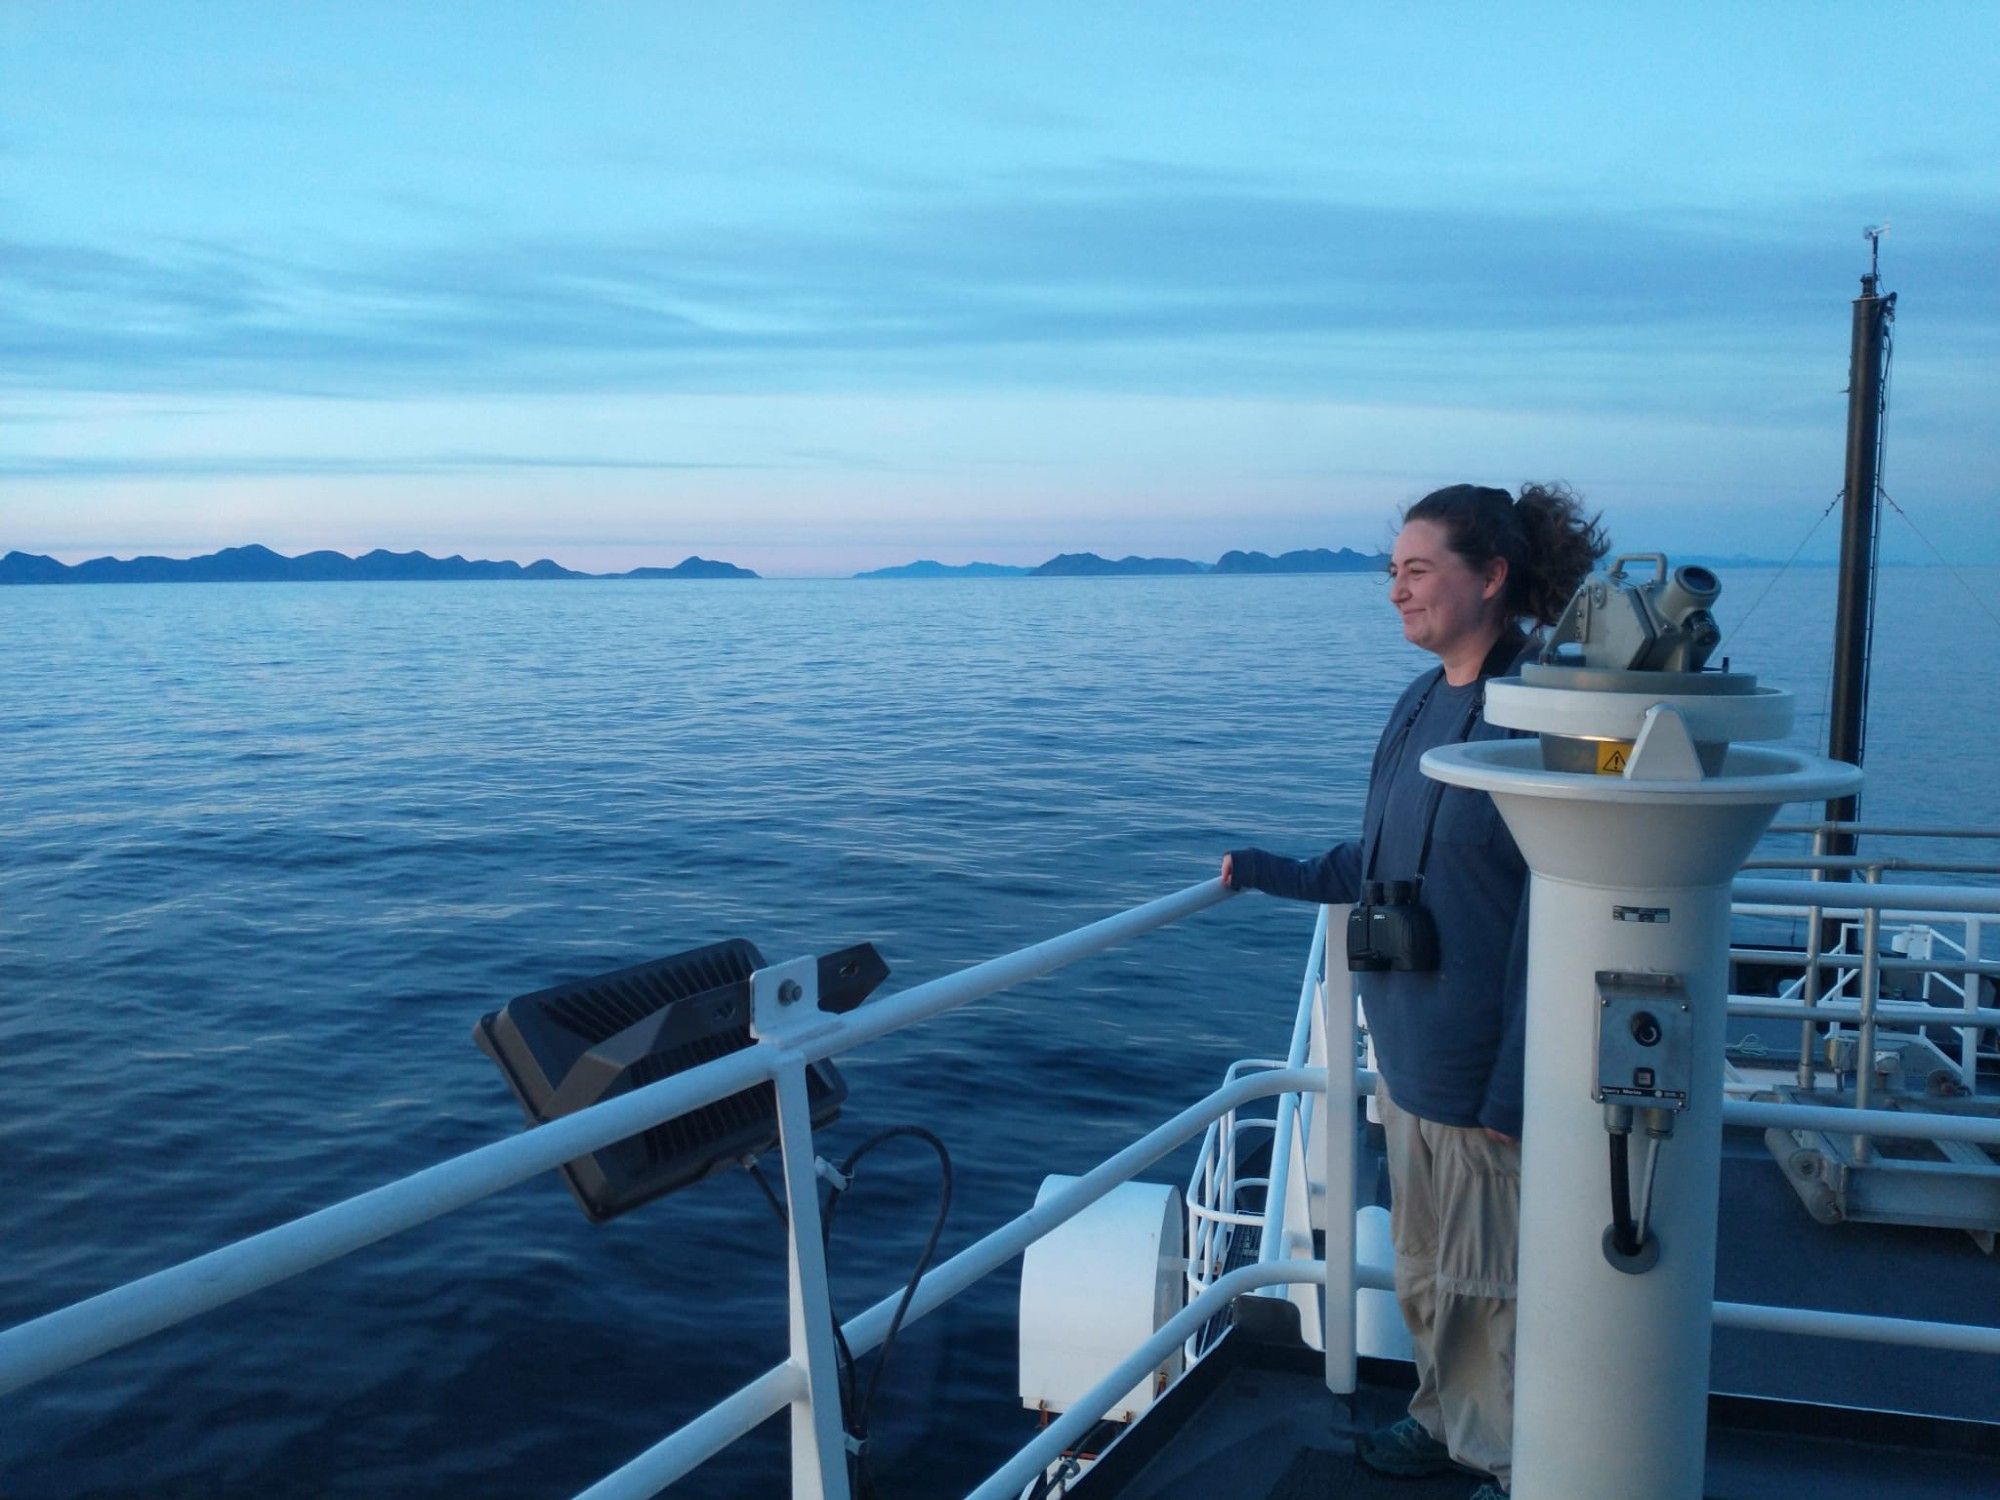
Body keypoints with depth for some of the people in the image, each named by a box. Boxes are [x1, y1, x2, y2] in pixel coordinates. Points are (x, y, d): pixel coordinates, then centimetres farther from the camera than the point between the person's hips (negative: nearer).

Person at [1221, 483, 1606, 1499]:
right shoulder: (1419, 705, 6)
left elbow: (1549, 912, -20)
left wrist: (1514, 1082, -19)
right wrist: (1267, 873, 14)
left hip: (1487, 1064, -8)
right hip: (1408, 1049, 8)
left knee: (1494, 1280, 9)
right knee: (1424, 1264, 22)